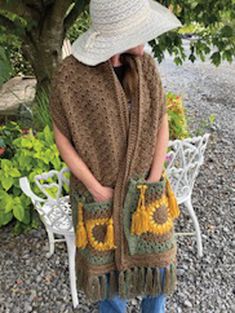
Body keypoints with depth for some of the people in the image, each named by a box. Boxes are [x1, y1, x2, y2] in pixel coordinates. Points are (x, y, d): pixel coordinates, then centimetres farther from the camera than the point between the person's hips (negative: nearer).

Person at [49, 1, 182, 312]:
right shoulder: (69, 74, -20)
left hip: (143, 185, 3)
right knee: (105, 259, 18)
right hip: (100, 187, -2)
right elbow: (62, 138, -12)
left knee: (154, 255, 18)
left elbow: (161, 123, -3)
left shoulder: (146, 65, -9)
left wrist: (154, 181, -8)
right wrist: (95, 189, -14)